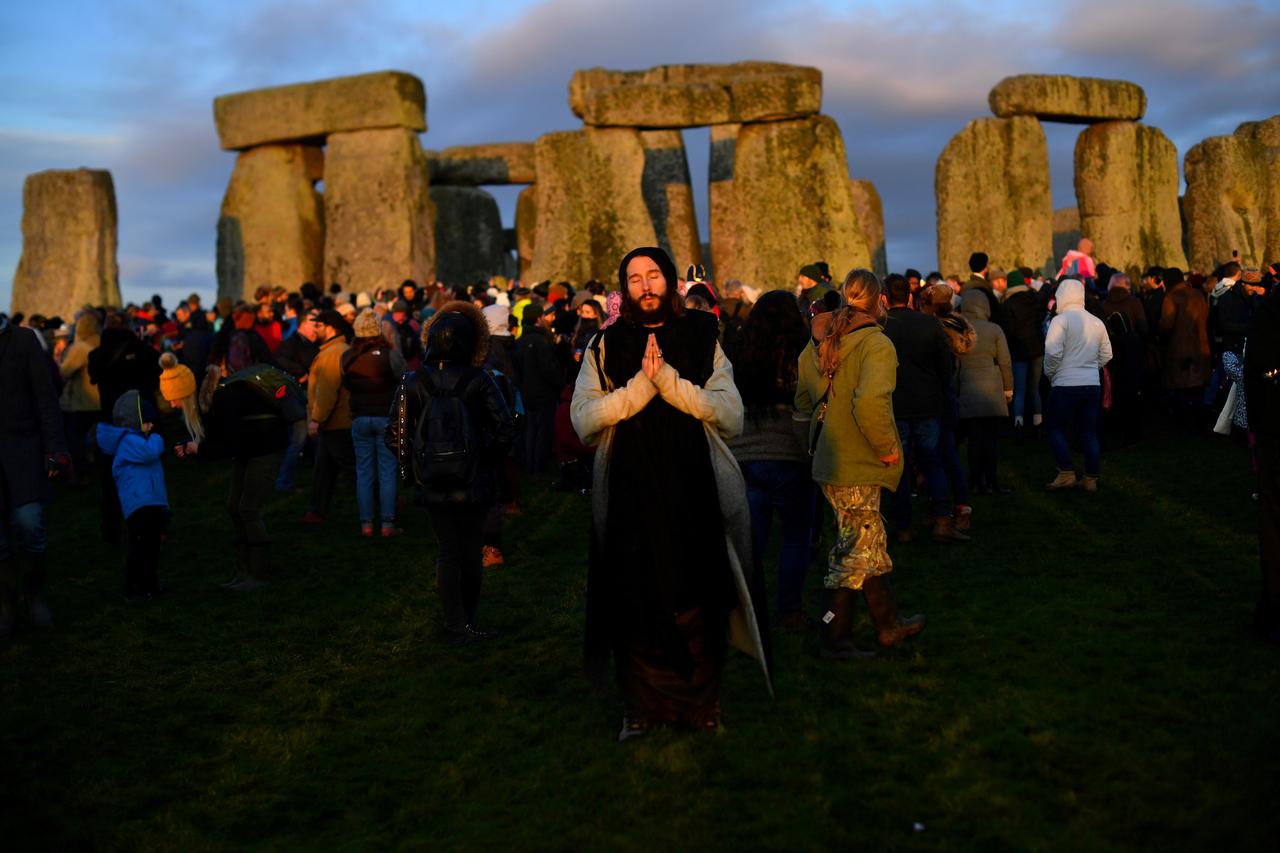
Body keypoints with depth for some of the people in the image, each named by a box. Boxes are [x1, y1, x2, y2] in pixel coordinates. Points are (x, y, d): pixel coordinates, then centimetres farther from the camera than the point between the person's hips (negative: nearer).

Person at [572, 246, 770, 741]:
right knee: (636, 606, 7)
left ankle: (702, 705, 22)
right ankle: (642, 707, 23)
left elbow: (732, 416, -6)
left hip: (695, 498, 0)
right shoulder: (605, 347, 7)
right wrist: (640, 385, -16)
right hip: (629, 500, 0)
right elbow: (583, 421, -6)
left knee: (698, 605, 5)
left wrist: (669, 380, -16)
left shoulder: (703, 342, 7)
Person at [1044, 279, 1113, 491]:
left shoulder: (1060, 320, -9)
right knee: (1090, 432, 10)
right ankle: (1091, 479, 13)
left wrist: (1050, 373, 0)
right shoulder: (1097, 322, 10)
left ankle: (1066, 474, 0)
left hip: (1066, 384, -6)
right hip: (1093, 384, 6)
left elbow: (1053, 353, -16)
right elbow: (1106, 355, 15)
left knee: (1056, 429, 6)